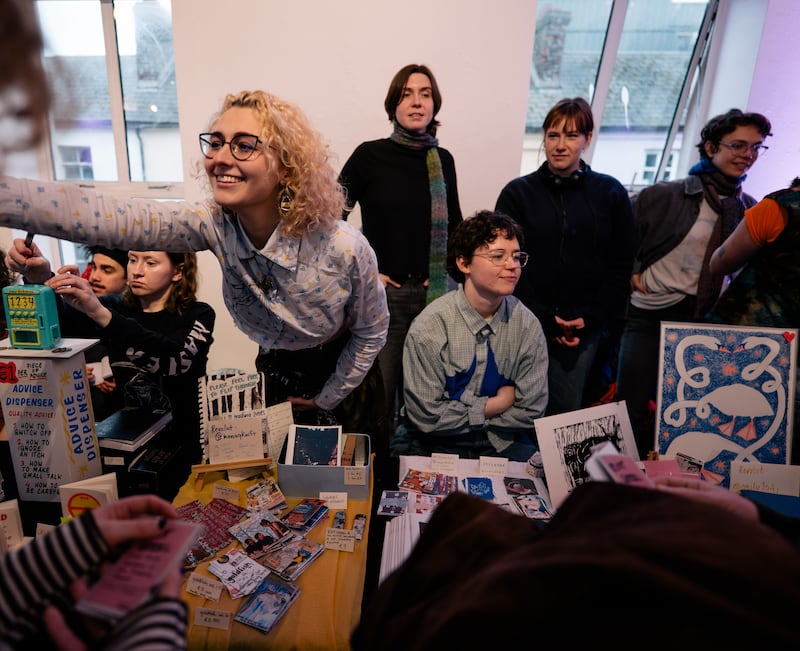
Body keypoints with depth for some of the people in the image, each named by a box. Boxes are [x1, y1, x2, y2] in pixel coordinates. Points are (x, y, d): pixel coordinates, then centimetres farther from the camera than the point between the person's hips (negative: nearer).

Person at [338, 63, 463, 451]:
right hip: (383, 295, -3)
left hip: (434, 296, 4)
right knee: (378, 395, 4)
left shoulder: (443, 160, 9)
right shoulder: (370, 155, -3)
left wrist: (450, 270, 5)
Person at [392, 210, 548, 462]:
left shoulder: (528, 326, -6)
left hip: (503, 448, 4)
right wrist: (496, 405, -9)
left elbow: (530, 412, -2)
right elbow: (427, 417, -15)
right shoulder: (429, 327, -16)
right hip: (433, 447, -3)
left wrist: (461, 415, -8)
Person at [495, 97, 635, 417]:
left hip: (586, 328, 1)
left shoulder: (611, 193, 7)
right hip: (529, 326, 0)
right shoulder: (518, 193, 3)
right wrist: (545, 319, -11)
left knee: (566, 412, 0)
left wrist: (589, 319, -6)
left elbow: (620, 268, 6)